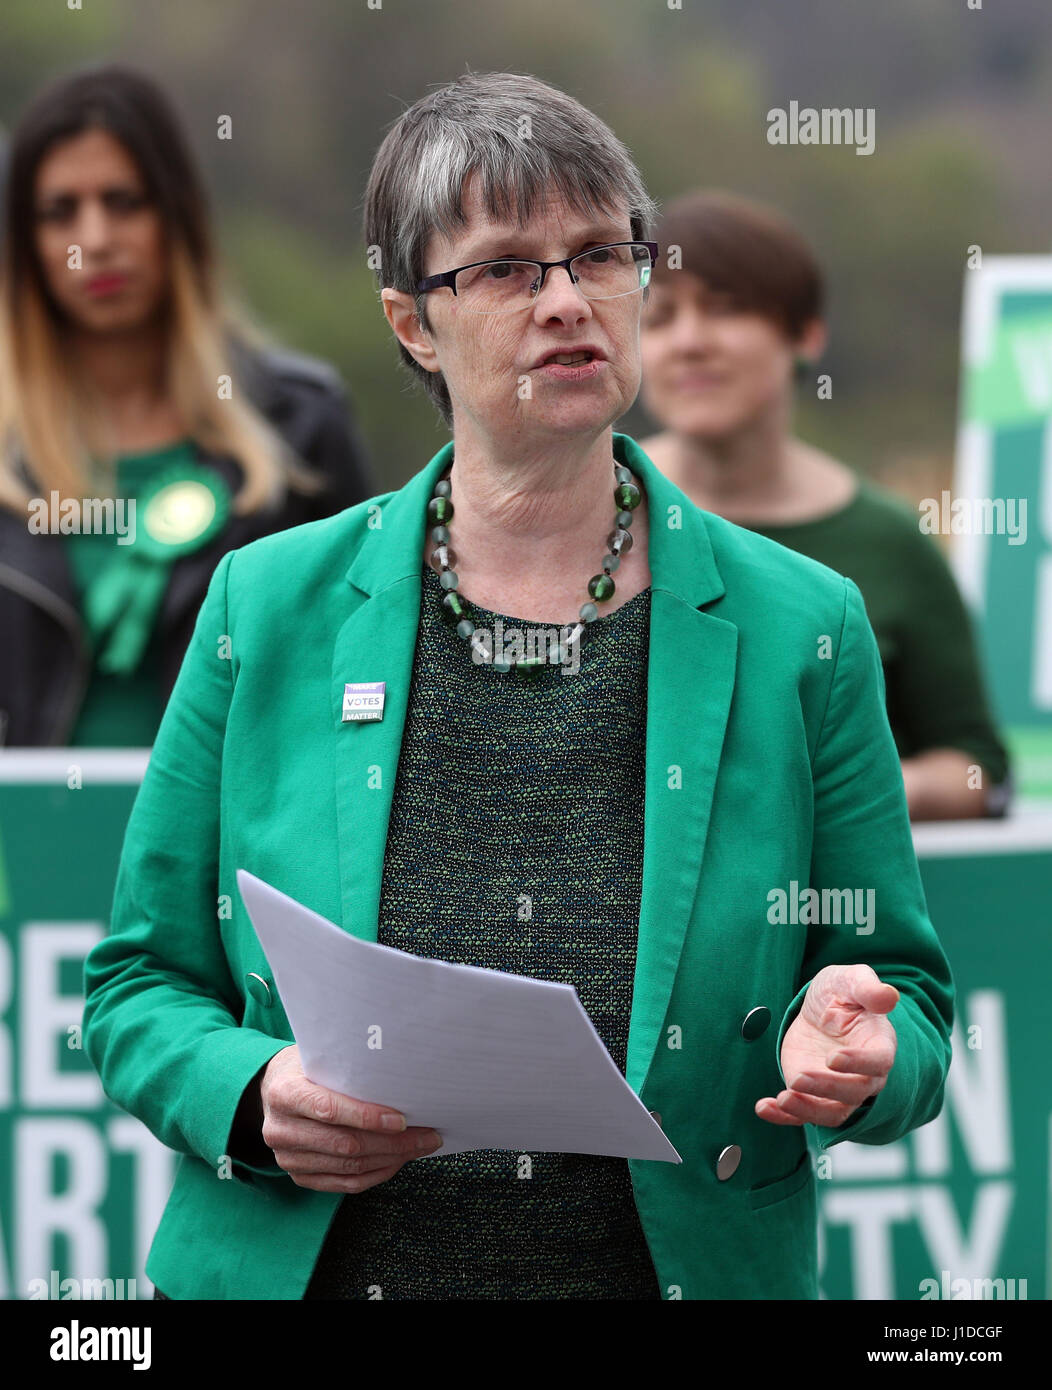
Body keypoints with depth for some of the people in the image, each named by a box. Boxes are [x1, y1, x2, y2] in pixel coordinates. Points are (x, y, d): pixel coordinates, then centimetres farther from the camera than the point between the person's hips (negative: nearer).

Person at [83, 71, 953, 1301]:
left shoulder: (799, 627, 0)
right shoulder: (268, 607, 1)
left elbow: (906, 997, 5)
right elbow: (140, 985, 6)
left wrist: (856, 1051, -17)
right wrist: (253, 1096, -14)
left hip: (685, 1267, 0)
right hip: (299, 1266, 0)